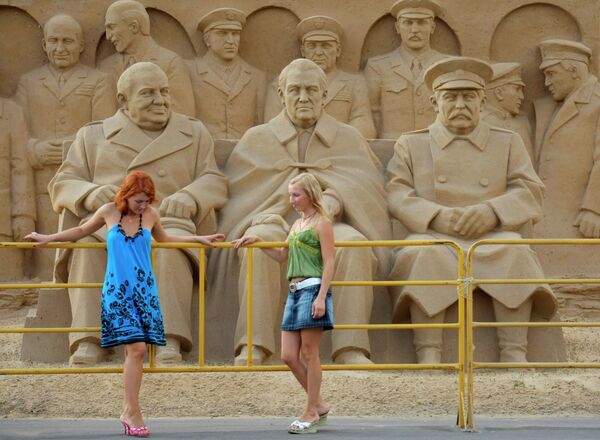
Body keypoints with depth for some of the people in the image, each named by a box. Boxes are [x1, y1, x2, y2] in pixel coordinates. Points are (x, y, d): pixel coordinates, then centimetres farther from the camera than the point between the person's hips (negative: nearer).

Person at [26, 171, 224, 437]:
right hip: (117, 291, -3)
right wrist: (48, 238, 14)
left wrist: (198, 239, 27)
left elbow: (164, 238, 27)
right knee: (136, 348, -15)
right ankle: (133, 413, -10)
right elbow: (82, 230, 16)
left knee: (135, 350, -1)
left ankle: (128, 410, 9)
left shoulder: (151, 215, 6)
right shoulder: (109, 212, -1)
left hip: (144, 291, 3)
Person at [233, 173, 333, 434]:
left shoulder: (322, 223, -3)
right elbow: (282, 256, 32)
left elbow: (328, 263, -10)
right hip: (294, 292, 8)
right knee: (289, 356, 3)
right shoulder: (297, 224, 20)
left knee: (309, 354, -4)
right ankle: (319, 406, 15)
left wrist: (321, 297, -19)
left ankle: (311, 412, 2)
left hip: (312, 288, -8)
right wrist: (256, 242, 21)